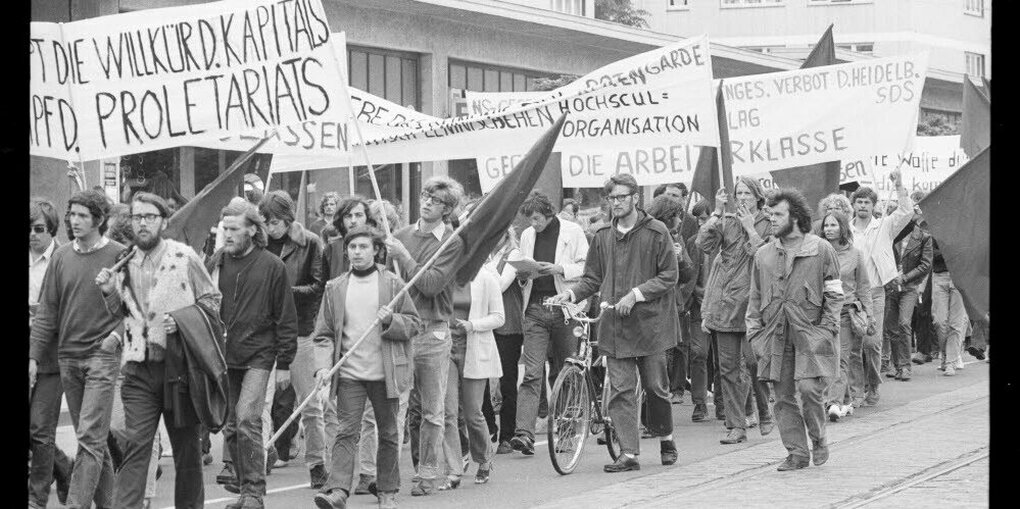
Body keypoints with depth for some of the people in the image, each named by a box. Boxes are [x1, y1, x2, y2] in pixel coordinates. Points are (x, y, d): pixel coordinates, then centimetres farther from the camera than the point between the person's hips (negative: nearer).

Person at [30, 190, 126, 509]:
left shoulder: (119, 255, -4)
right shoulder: (61, 257, 8)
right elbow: (46, 311, 10)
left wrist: (118, 333, -14)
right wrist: (34, 355, 6)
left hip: (102, 354, -5)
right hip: (67, 357, 5)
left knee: (90, 437, -11)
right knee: (91, 438, 10)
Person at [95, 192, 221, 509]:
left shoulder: (183, 257, -4)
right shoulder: (126, 261, 8)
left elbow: (212, 301, 2)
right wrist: (110, 292, 1)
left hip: (180, 364, -2)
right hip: (139, 368, 2)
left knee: (186, 444, 9)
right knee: (135, 444, -7)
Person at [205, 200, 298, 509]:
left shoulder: (272, 267, -3)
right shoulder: (215, 263, 6)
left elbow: (286, 318, 0)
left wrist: (284, 364, -2)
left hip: (257, 356, -4)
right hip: (222, 356, 5)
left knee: (247, 420, -16)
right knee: (231, 426, 8)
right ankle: (242, 481, 19)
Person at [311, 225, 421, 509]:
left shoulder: (393, 284, 1)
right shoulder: (335, 288, 6)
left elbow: (414, 325, 4)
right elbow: (323, 333, 6)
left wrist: (391, 320, -15)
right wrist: (323, 365, -8)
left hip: (386, 373, 0)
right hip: (349, 374, 0)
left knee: (388, 433, 9)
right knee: (347, 432, -10)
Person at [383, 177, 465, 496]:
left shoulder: (452, 242, -3)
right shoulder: (402, 235, 10)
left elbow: (431, 285, -14)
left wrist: (403, 256, -13)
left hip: (432, 330, -3)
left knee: (431, 412, 2)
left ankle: (428, 474, 9)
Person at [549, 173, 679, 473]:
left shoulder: (655, 232, -3)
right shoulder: (603, 237, 10)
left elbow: (668, 276, -5)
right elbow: (593, 279, 15)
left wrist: (636, 294, -14)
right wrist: (571, 294, -3)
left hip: (648, 321, -3)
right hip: (614, 324, 3)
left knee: (655, 386, 6)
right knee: (621, 389, -3)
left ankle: (666, 440, 28)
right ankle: (629, 453, -3)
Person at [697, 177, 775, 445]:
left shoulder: (768, 225, 3)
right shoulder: (726, 222, 11)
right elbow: (704, 243, -5)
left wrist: (750, 229, -11)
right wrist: (717, 212, -7)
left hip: (752, 302, -3)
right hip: (725, 303, 3)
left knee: (753, 361, -6)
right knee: (728, 367, 1)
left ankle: (765, 414, 17)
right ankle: (736, 425, 6)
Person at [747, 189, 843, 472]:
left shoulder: (821, 250, 2)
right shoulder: (764, 255, 12)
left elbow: (834, 295, 2)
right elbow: (755, 298, 16)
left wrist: (826, 330, -8)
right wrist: (754, 332, 6)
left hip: (810, 334, -4)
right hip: (776, 337, 4)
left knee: (810, 389, -15)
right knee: (783, 397, 1)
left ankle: (818, 440, 9)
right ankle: (797, 452, 9)